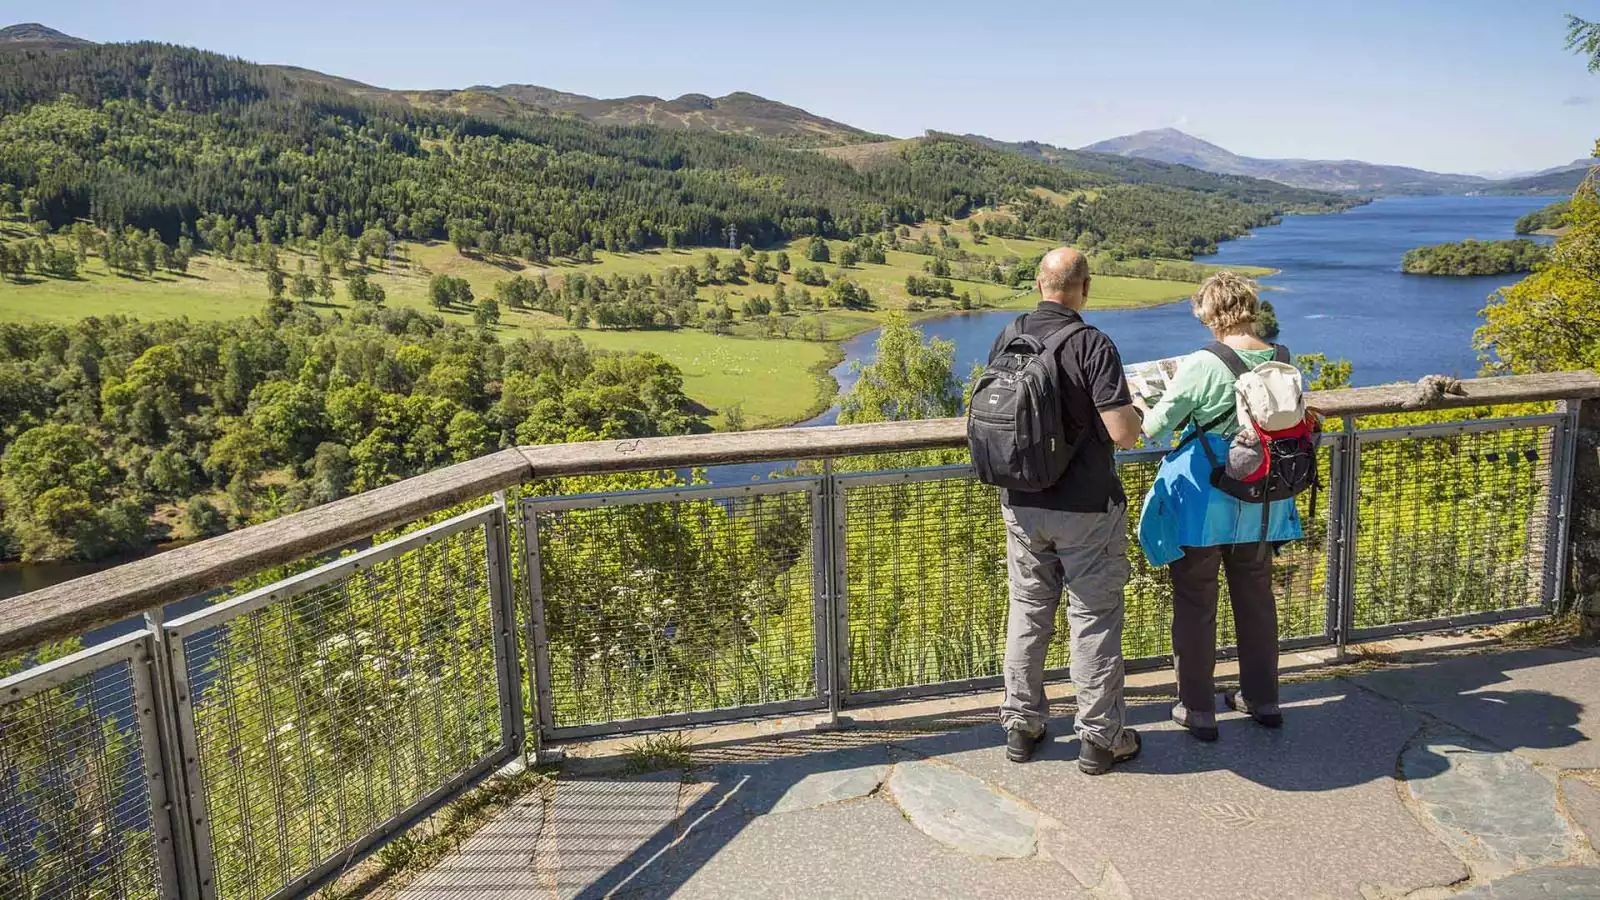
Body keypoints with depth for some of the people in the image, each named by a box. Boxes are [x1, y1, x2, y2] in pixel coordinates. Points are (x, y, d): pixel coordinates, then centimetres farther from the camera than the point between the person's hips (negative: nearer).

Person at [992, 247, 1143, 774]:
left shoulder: (1006, 339, -1)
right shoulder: (1093, 345, -17)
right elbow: (1124, 435, -20)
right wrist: (1134, 411, 1)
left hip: (1022, 504, 5)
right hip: (1086, 508, -5)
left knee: (1028, 611, 16)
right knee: (1094, 617, 7)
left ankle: (1021, 728, 25)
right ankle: (1099, 738, 17)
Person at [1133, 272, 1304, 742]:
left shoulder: (1202, 366, -20)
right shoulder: (1283, 361, -2)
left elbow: (1154, 426, -14)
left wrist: (1139, 407, 9)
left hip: (1204, 503, -6)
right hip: (1260, 501, 6)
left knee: (1195, 602, 8)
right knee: (1256, 594, 20)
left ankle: (1198, 710, 16)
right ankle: (1263, 699, 33)